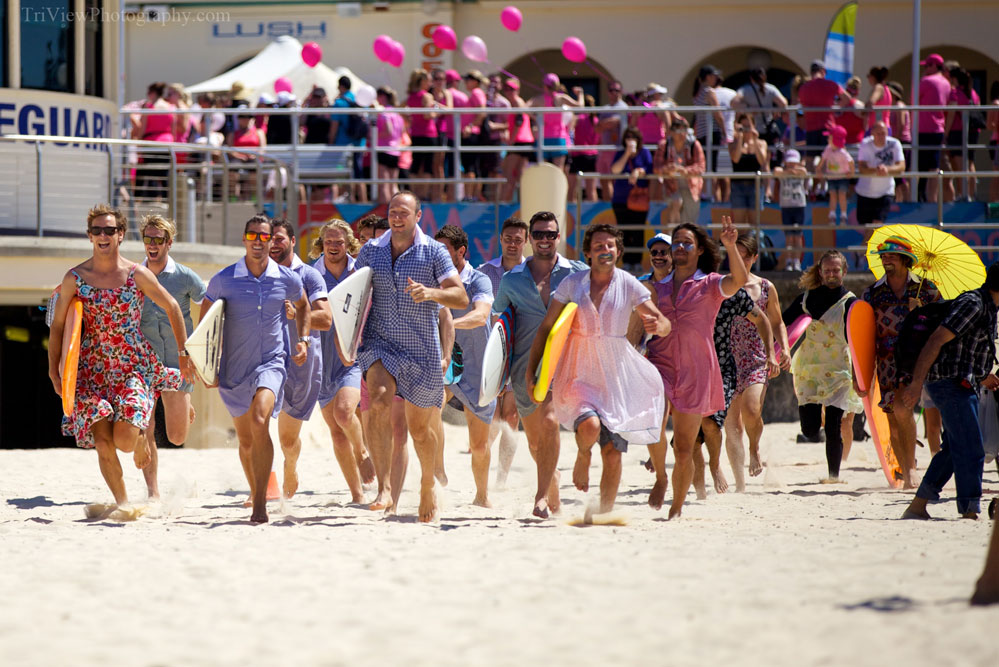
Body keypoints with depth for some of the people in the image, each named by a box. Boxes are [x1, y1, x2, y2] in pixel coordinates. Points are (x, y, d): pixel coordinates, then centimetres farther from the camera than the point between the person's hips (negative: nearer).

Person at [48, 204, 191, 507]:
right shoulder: (75, 277, 0)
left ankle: (140, 439, 21)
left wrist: (183, 353, 10)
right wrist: (53, 370, 5)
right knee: (103, 442, -10)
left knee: (124, 440, -17)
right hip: (92, 368, 1)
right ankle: (121, 502, 9)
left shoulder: (138, 275, -3)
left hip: (133, 365, -1)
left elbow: (172, 308, 10)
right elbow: (57, 325, 9)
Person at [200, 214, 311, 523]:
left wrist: (303, 340, 10)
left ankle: (260, 504, -26)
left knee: (260, 422, -26)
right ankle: (256, 496, 38)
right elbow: (205, 322, 7)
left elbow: (303, 306, 22)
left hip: (271, 363, -2)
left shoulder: (288, 279, 0)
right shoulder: (223, 280, -4)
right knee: (246, 442, 13)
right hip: (234, 368, 2)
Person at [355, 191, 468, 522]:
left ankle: (428, 486, 38)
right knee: (379, 401, -28)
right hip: (380, 343, 1)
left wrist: (430, 292, -28)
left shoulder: (434, 252, -2)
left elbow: (461, 298, -10)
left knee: (420, 429, 10)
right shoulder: (370, 251, 5)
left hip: (422, 349, -1)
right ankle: (384, 485, -29)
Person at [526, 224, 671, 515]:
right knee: (590, 425, -28)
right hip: (579, 371, -1)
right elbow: (546, 328, 5)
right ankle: (582, 458, 7)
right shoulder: (572, 283, 0)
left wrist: (658, 325, -28)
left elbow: (665, 325, -2)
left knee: (613, 452, 1)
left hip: (616, 374, 1)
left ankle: (605, 513, 17)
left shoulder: (629, 285, -1)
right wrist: (530, 372, 0)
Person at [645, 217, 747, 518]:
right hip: (660, 362, 2)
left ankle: (676, 509, 16)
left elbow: (739, 280, -18)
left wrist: (730, 245, -31)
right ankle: (660, 478, -2)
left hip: (695, 369, -2)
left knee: (684, 447, 1)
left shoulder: (710, 284, 3)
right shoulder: (659, 286, 14)